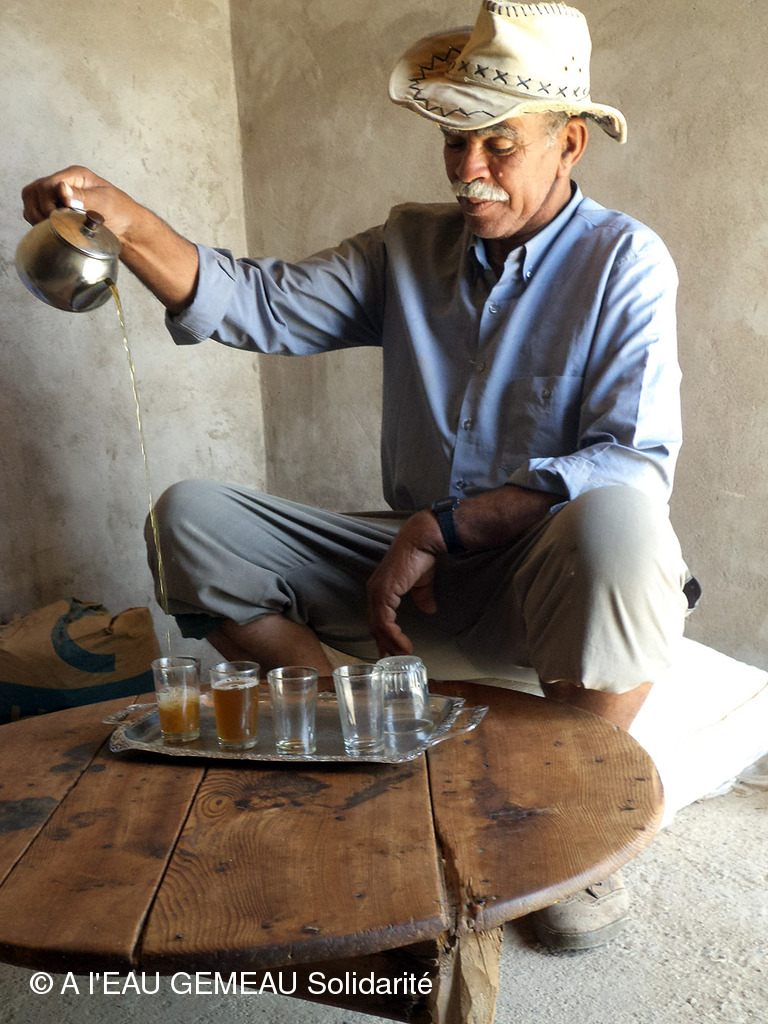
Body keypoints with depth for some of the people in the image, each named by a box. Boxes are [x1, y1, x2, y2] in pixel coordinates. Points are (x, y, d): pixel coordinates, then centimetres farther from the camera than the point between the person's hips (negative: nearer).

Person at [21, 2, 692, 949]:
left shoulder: (624, 260, -6)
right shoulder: (411, 247, 8)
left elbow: (636, 462, -17)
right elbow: (258, 304, 1)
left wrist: (444, 525, -22)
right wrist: (123, 222, -15)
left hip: (552, 583, -3)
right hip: (422, 565, 4)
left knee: (615, 518, -39)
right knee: (193, 516, -9)